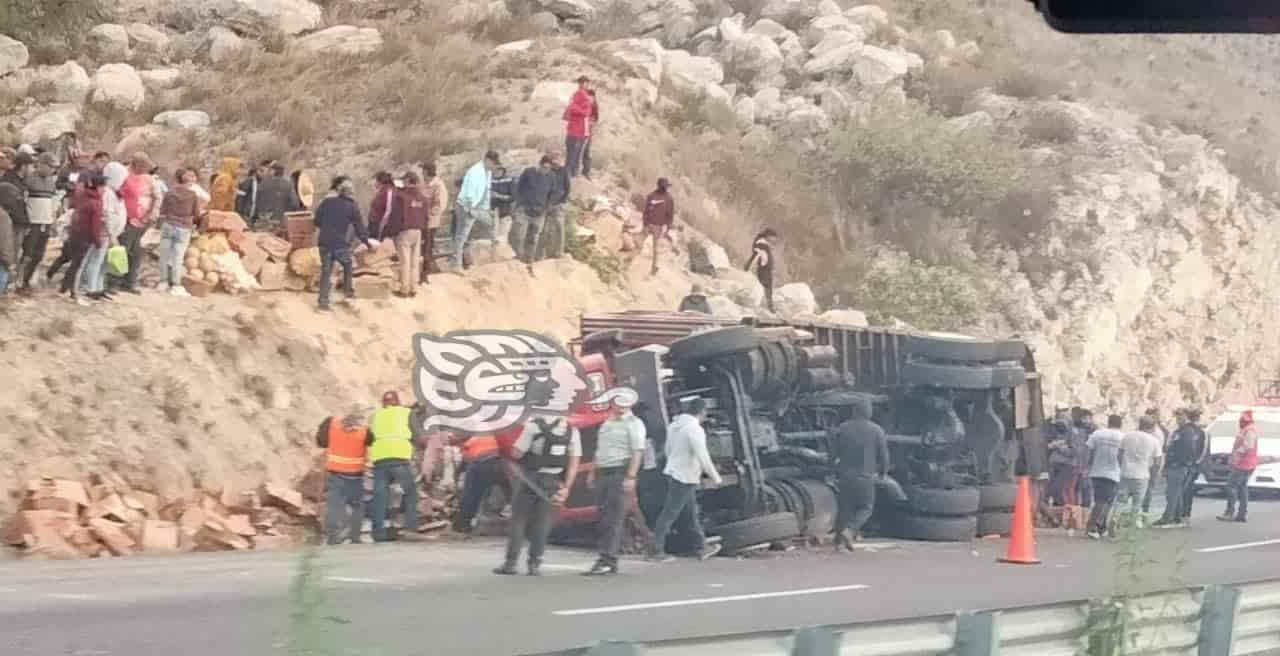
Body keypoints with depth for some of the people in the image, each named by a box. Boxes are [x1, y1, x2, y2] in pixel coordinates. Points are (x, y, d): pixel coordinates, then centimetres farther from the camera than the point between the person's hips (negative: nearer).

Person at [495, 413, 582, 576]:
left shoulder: (534, 426, -11)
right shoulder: (572, 432, 1)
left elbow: (516, 454, -11)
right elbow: (574, 463, -2)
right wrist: (566, 488, 0)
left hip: (530, 479, -3)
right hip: (552, 482, 3)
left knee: (518, 520, 4)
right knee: (542, 523, 10)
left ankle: (510, 562, 1)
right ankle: (535, 564, 6)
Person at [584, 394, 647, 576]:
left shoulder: (633, 423, -3)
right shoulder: (607, 423, 21)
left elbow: (638, 452, -12)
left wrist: (630, 477, -20)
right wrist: (592, 473, 23)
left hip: (621, 472, -8)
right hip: (603, 472, 8)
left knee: (614, 519, -13)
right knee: (603, 518, 7)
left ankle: (607, 561, -17)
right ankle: (611, 562, 11)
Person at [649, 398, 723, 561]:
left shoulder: (674, 425, 10)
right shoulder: (695, 429, -17)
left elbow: (668, 450, 19)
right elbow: (702, 456, -20)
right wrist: (715, 477, -12)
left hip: (673, 473, 9)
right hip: (684, 478, -9)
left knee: (691, 513, 15)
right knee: (669, 514, -6)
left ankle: (702, 547, 22)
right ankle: (656, 549, -5)